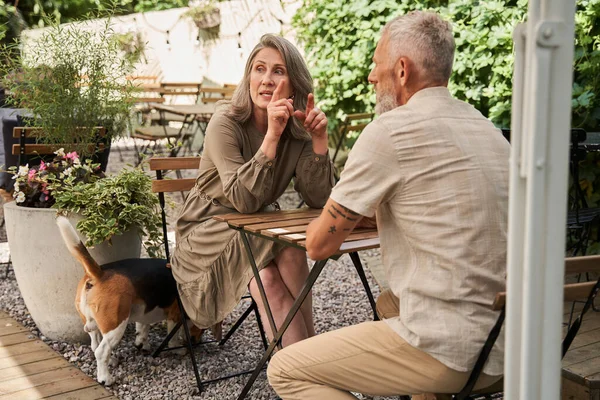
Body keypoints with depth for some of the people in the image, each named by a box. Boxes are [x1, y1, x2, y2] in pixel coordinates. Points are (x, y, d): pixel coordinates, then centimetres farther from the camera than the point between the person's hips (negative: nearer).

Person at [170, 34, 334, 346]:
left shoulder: (298, 132, -6)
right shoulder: (226, 123, -19)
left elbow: (317, 200, -11)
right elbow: (244, 199, -31)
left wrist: (319, 139, -22)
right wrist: (272, 134, -38)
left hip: (258, 228, 4)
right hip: (208, 228, -3)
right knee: (268, 278, -30)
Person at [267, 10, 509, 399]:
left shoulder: (390, 131, -13)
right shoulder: (484, 126, 12)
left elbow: (319, 244, -6)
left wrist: (331, 222, 17)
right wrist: (357, 216, 19)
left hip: (451, 352, -8)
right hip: (507, 341, 9)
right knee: (389, 301, 34)